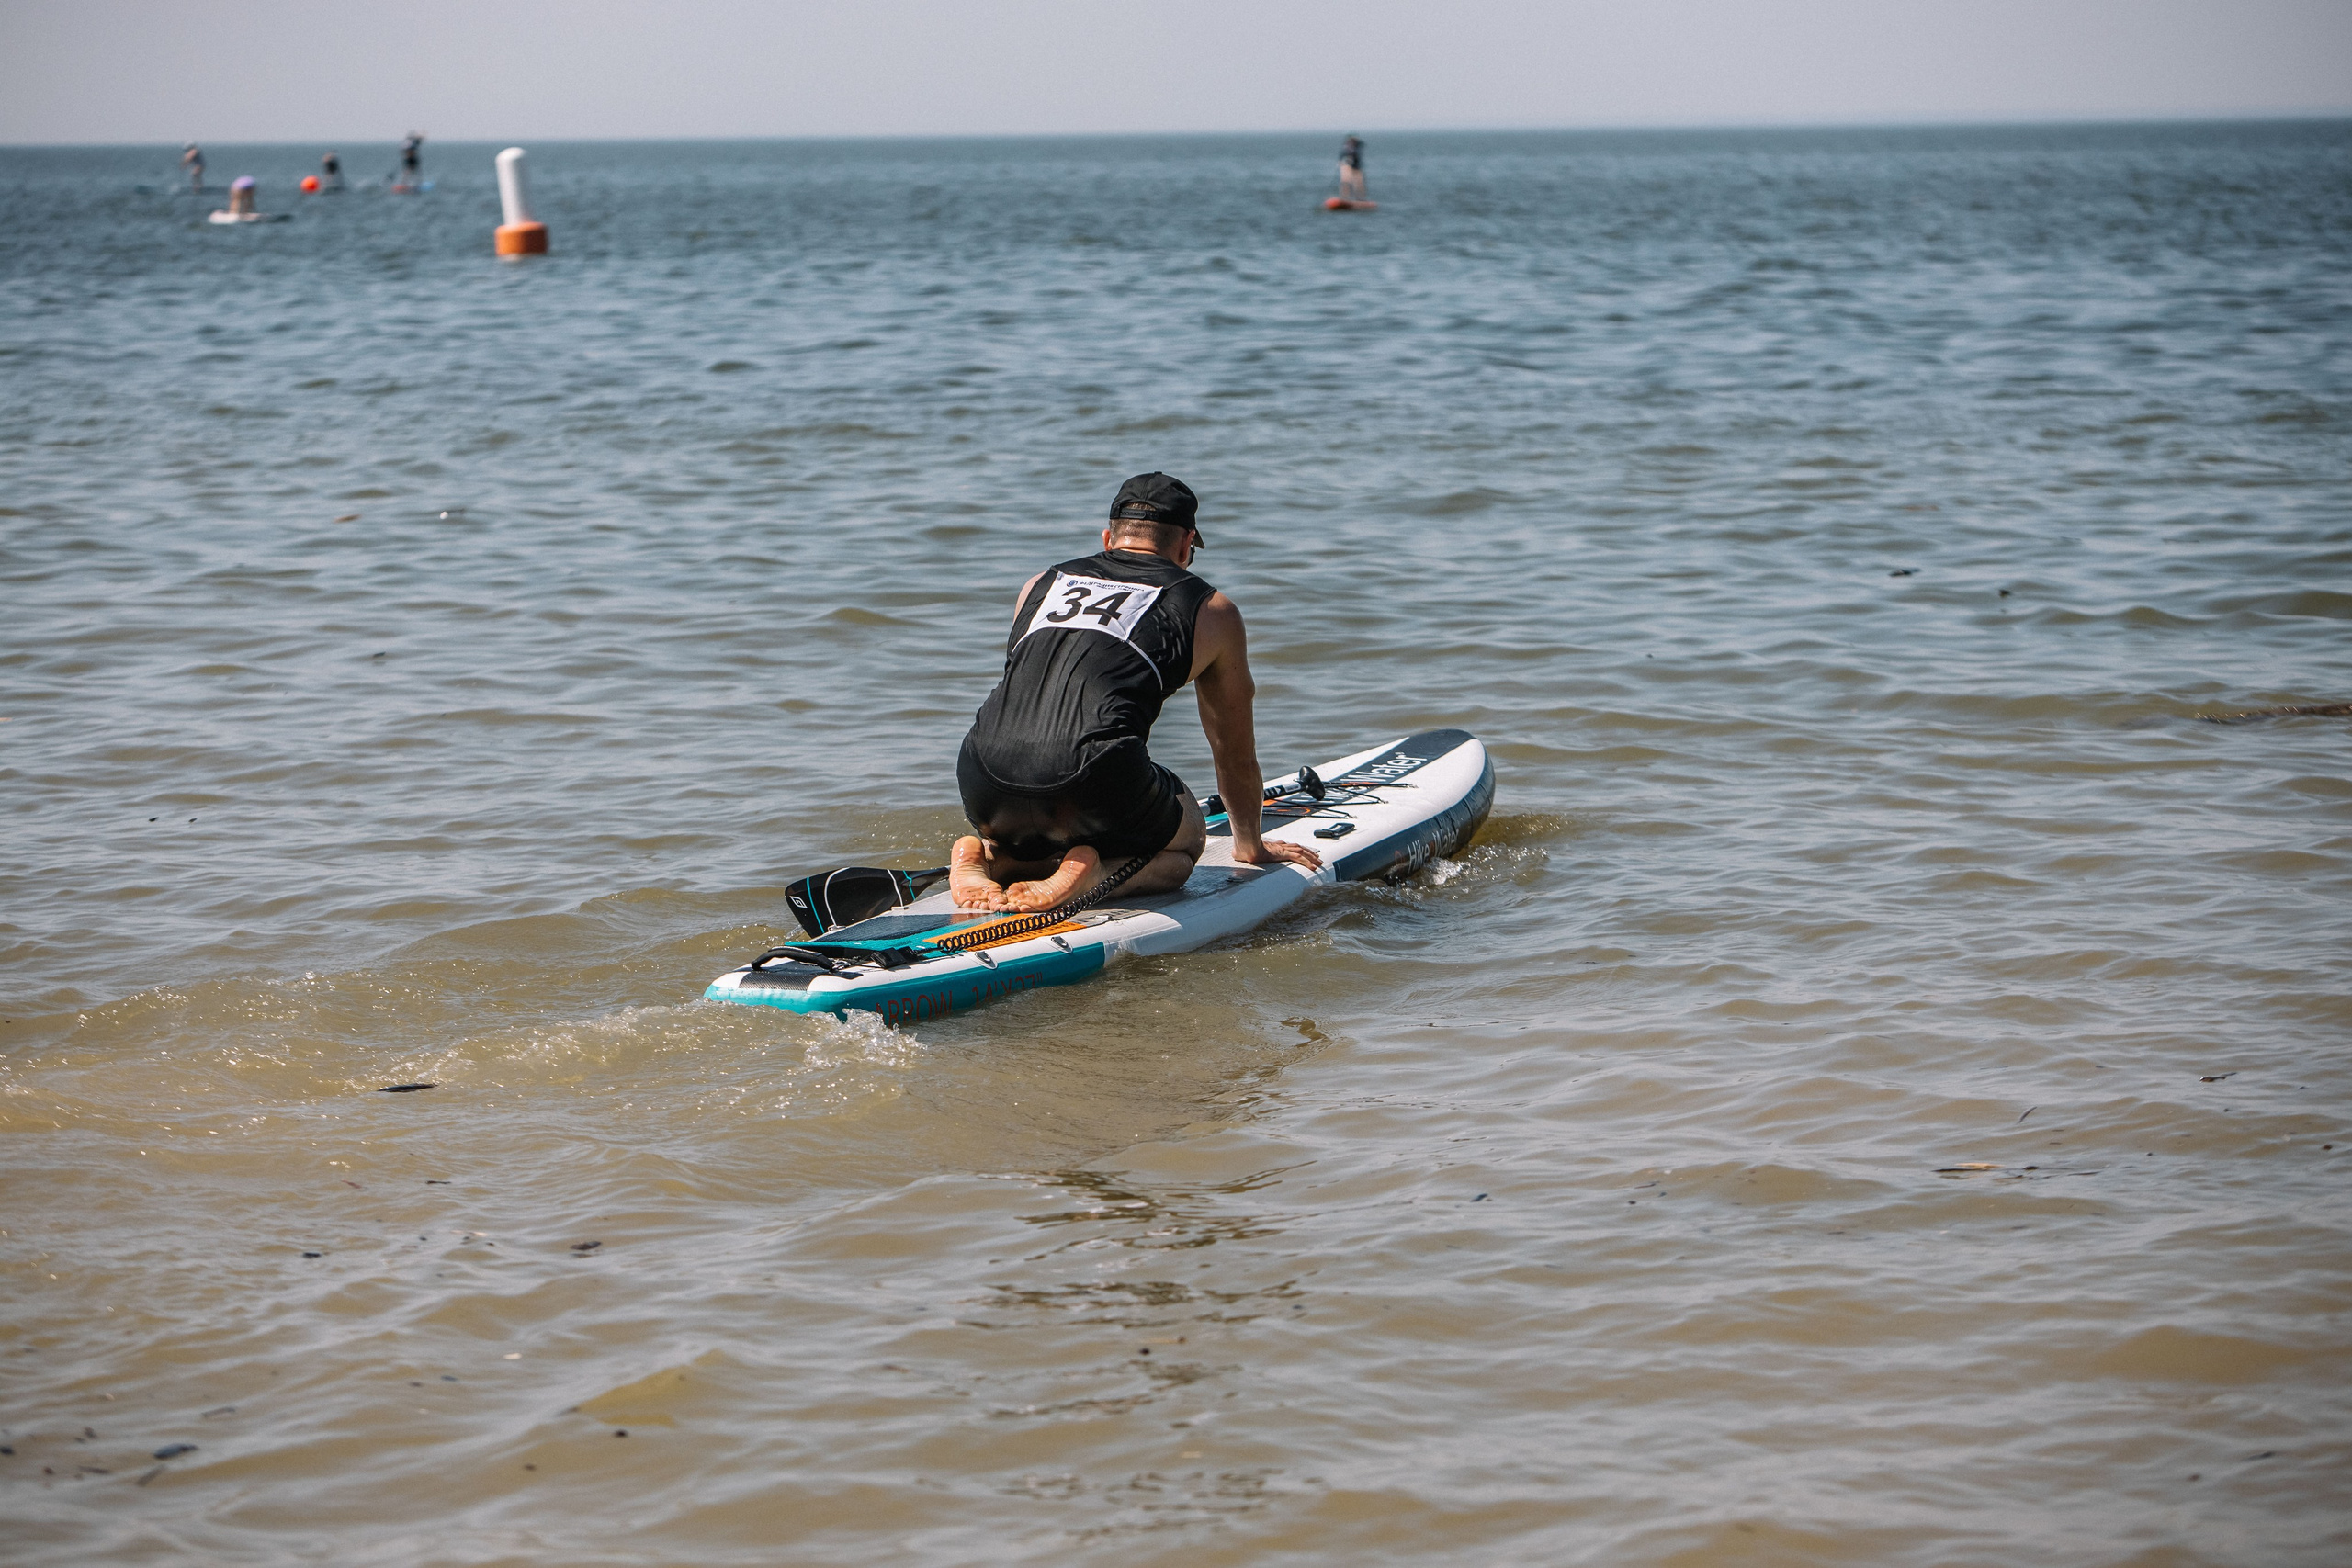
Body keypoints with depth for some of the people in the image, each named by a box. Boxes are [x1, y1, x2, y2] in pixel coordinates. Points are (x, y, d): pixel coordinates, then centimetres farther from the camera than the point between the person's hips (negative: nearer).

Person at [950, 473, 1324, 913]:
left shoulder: (1041, 584, 30)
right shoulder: (1210, 610, 21)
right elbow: (1235, 750, 33)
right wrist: (1251, 845, 51)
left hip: (984, 783, 5)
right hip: (1094, 775, -5)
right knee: (1186, 841, 24)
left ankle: (984, 859, 3)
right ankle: (1088, 872, -6)